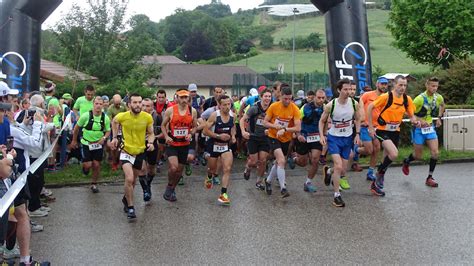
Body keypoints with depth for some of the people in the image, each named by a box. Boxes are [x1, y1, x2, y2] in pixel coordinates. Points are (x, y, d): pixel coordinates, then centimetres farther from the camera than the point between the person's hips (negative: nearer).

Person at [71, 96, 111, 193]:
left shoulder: (105, 118, -9)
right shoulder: (86, 115, -16)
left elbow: (108, 131, 4)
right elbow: (77, 127, -2)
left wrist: (104, 138, -17)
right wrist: (74, 140, 6)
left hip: (98, 144, 2)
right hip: (86, 143, -2)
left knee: (96, 165, 4)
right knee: (88, 165, -8)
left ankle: (94, 184, 24)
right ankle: (85, 167, 31)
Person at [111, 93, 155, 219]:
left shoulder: (147, 117, -15)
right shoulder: (122, 116, -17)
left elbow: (151, 133, 0)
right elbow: (114, 122, 8)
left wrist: (150, 142, -19)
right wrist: (114, 137, 4)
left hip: (140, 152, 3)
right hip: (126, 151, -2)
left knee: (133, 180, 19)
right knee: (129, 179, -20)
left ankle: (126, 198, 47)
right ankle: (130, 207, -3)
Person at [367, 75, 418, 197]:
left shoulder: (407, 99, -2)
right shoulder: (386, 96, -17)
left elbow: (411, 115, 9)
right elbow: (370, 107, -11)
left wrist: (415, 121, -15)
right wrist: (371, 127, -11)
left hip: (395, 131, 6)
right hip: (383, 130, -6)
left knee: (387, 159, 12)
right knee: (394, 154, -25)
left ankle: (376, 184, 30)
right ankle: (379, 174, 1)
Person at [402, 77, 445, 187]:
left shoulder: (438, 97, -4)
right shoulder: (420, 98, -21)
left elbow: (442, 105, 21)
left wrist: (439, 117, 11)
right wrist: (420, 120, -25)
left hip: (430, 127, 4)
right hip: (418, 129, -4)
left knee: (435, 152, -10)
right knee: (418, 156, 6)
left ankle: (429, 178, 3)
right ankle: (406, 162, 41)